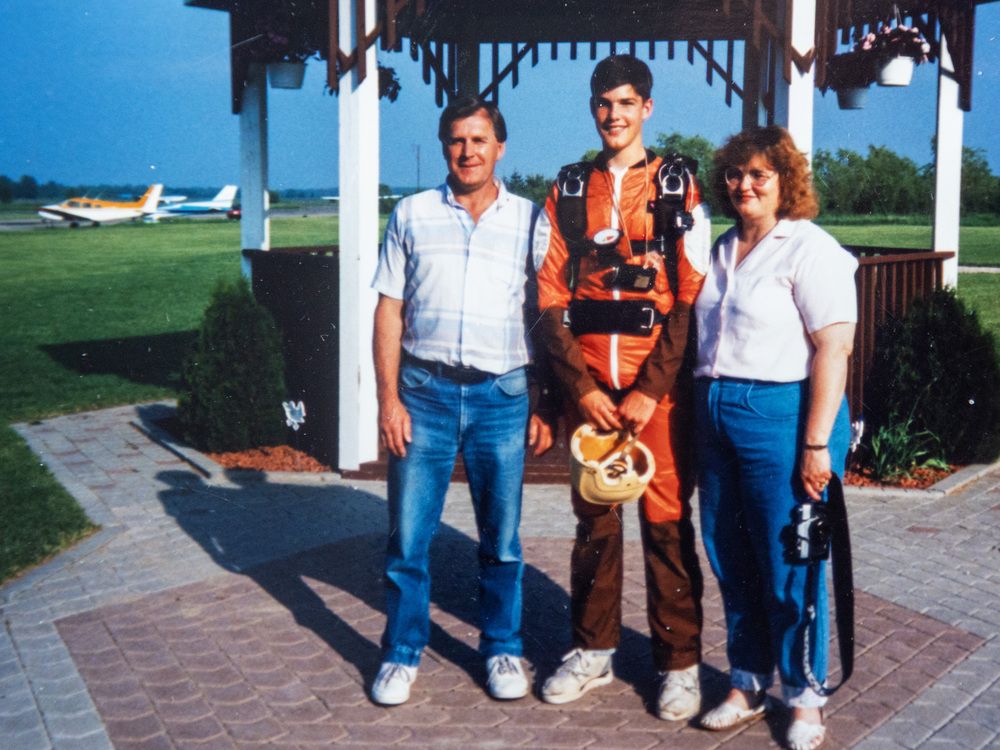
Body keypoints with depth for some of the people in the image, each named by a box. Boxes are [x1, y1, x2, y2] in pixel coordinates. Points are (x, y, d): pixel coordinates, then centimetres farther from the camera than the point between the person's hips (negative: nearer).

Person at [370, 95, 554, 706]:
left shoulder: (531, 220, 6)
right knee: (409, 535, 4)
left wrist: (545, 407, 2)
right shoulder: (413, 215, 8)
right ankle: (402, 655, 21)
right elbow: (390, 311, 6)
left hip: (502, 395, 0)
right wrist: (389, 398, -2)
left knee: (502, 539, 9)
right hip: (424, 391, 0)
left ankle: (503, 650, 27)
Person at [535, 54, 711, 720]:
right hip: (587, 384, 3)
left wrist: (649, 390, -11)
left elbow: (692, 297, -5)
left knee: (667, 520, 2)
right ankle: (593, 651, 24)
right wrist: (582, 387, -5)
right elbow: (551, 299, 5)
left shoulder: (678, 186, 2)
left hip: (658, 382, -3)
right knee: (594, 518, 11)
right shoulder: (569, 190, 10)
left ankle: (680, 662, 14)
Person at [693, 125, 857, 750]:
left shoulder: (811, 249, -7)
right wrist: (704, 409, 12)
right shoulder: (723, 251, 16)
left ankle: (804, 697, 17)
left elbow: (833, 349, -14)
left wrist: (816, 443, -18)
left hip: (781, 415, -7)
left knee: (788, 565, 0)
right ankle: (747, 685, 26)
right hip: (717, 415, 7)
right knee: (730, 560, 11)